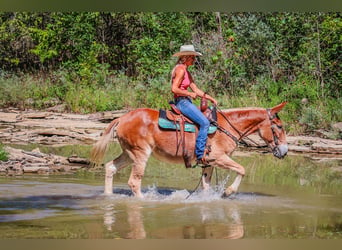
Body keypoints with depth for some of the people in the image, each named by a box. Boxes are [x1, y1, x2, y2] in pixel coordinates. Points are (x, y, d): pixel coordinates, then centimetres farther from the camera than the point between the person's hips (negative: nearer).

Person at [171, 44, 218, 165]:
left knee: (205, 122, 11)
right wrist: (190, 94, -14)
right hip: (181, 102, -11)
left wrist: (210, 98, 11)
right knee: (204, 123, -19)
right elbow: (174, 89, -23)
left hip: (186, 102, 11)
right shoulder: (180, 70, -13)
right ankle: (200, 156, -20)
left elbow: (196, 89, 19)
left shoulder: (186, 71, 18)